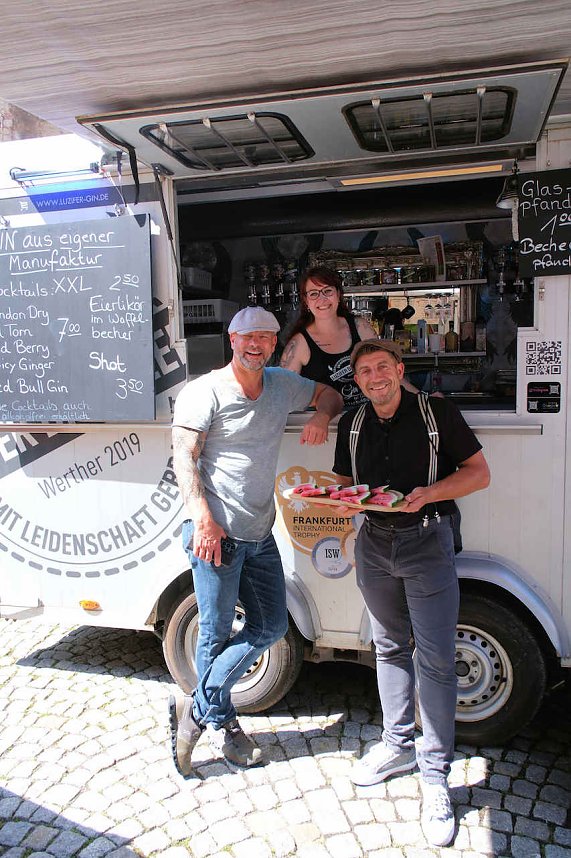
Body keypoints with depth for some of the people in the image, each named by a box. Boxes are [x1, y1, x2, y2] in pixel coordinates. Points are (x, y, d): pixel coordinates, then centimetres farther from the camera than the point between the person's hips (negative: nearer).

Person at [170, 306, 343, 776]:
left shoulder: (282, 384, 10)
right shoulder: (205, 392, -8)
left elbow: (329, 395, 25)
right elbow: (184, 456, -13)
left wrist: (321, 417, 1)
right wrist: (203, 517, -23)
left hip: (261, 534, 7)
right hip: (217, 533, -7)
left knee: (272, 626, 10)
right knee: (217, 633, 3)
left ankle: (197, 709, 23)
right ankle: (222, 722, 26)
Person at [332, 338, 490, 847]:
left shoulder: (437, 412, -6)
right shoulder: (352, 424, 7)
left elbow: (479, 472, -4)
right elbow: (345, 481, 17)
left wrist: (429, 493, -20)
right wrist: (340, 496, -8)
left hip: (426, 542, -4)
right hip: (374, 542, 5)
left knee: (435, 660, -3)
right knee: (390, 648, 16)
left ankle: (434, 775, 10)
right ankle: (397, 745, 33)